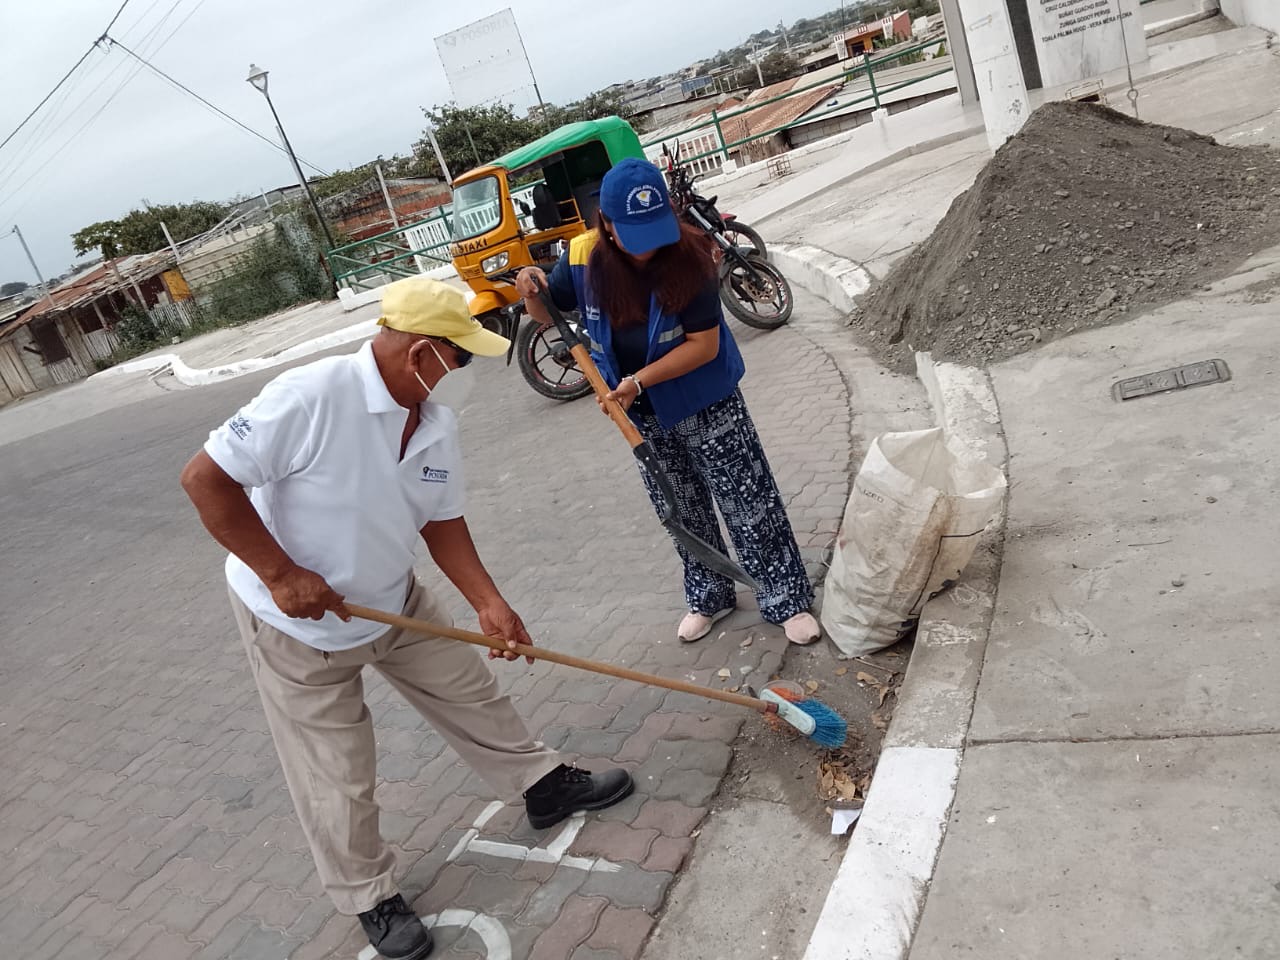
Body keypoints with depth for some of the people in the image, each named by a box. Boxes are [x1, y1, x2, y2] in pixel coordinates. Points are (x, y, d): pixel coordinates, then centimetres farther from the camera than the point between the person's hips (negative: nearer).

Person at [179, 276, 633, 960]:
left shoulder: (437, 426, -9)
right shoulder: (310, 398, -31)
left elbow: (441, 521, 1)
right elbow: (205, 478, -26)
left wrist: (488, 603, -9)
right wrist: (282, 575, -27)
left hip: (394, 601, 6)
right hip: (296, 623, -6)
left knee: (470, 691, 17)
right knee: (338, 780, 7)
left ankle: (542, 784, 40)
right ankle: (368, 897, 32)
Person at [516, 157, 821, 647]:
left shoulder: (688, 256, -24)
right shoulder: (583, 257, -13)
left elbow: (704, 345, -23)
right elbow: (550, 314, 3)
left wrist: (639, 381, -28)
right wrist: (533, 293, -19)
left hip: (705, 403, -4)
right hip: (643, 413, 4)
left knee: (749, 504, 4)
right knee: (681, 513, 18)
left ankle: (787, 599, 22)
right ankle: (708, 597, 38)